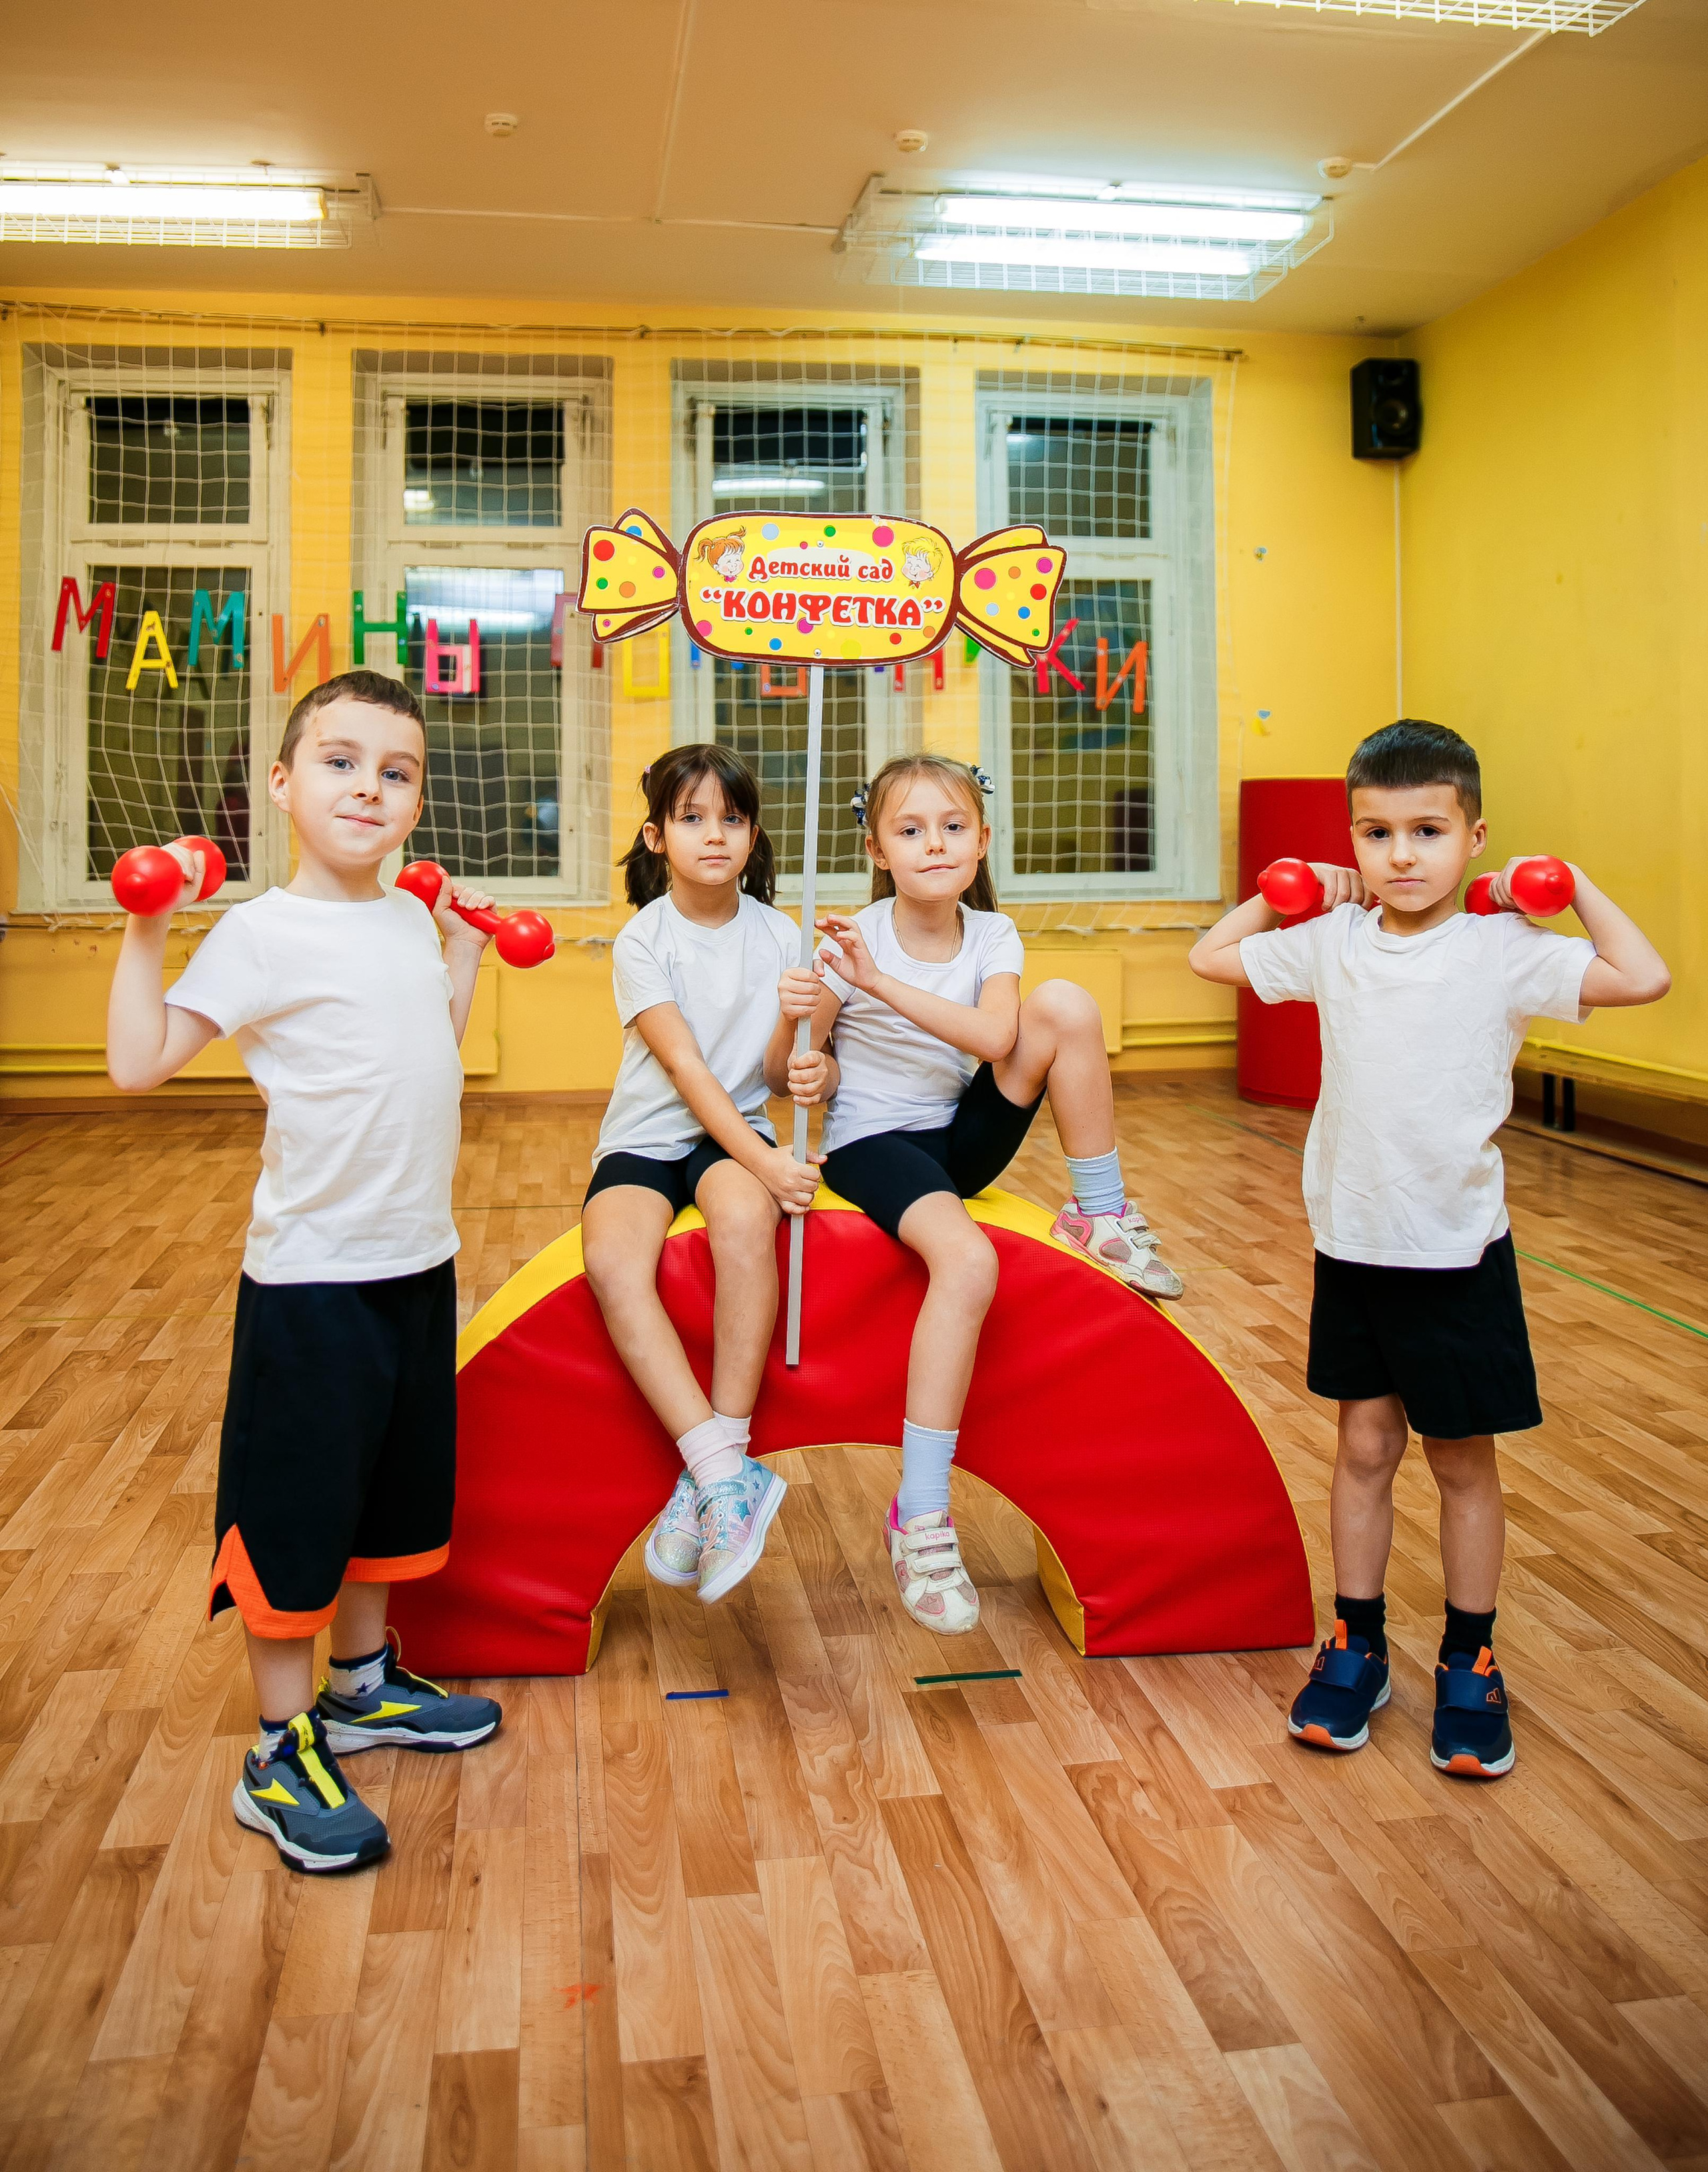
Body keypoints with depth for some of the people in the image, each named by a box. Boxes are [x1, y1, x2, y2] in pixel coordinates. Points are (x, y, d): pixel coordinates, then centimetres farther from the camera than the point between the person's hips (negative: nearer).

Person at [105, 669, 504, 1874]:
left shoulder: (409, 923, 7)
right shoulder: (264, 932, -13)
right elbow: (139, 1061, -19)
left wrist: (464, 953, 18)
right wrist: (145, 934, -25)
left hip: (416, 1265, 8)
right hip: (313, 1276, -7)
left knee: (396, 1489, 20)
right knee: (296, 1509, 3)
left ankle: (363, 1684, 40)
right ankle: (283, 1757, 19)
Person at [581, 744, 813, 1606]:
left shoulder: (776, 935, 4)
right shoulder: (642, 942, -5)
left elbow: (773, 1065, -1)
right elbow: (685, 1068, -15)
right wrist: (764, 1160, -26)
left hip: (737, 1130, 1)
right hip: (645, 1138, -1)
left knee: (744, 1218, -35)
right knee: (612, 1260, -33)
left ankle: (716, 1467, -29)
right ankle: (730, 1475, -31)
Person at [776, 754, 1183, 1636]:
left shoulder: (992, 936, -4)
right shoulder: (850, 943, -12)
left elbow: (994, 1039, -24)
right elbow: (790, 1071, -5)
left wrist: (882, 982, -32)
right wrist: (810, 1070, -29)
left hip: (962, 1138, 4)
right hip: (871, 1144, -4)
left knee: (1063, 1003, -19)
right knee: (967, 1259, -35)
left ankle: (1102, 1217, -5)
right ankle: (920, 1516, -27)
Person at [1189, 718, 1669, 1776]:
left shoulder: (1503, 949, -10)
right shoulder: (1332, 942, 1)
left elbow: (1644, 978, -22)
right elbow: (1212, 956, 14)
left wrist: (1573, 883, -12)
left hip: (1458, 1251, -3)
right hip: (1353, 1243, 3)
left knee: (1463, 1459, 10)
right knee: (1366, 1447, 13)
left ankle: (1471, 1665, 25)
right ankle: (1358, 1647, 26)